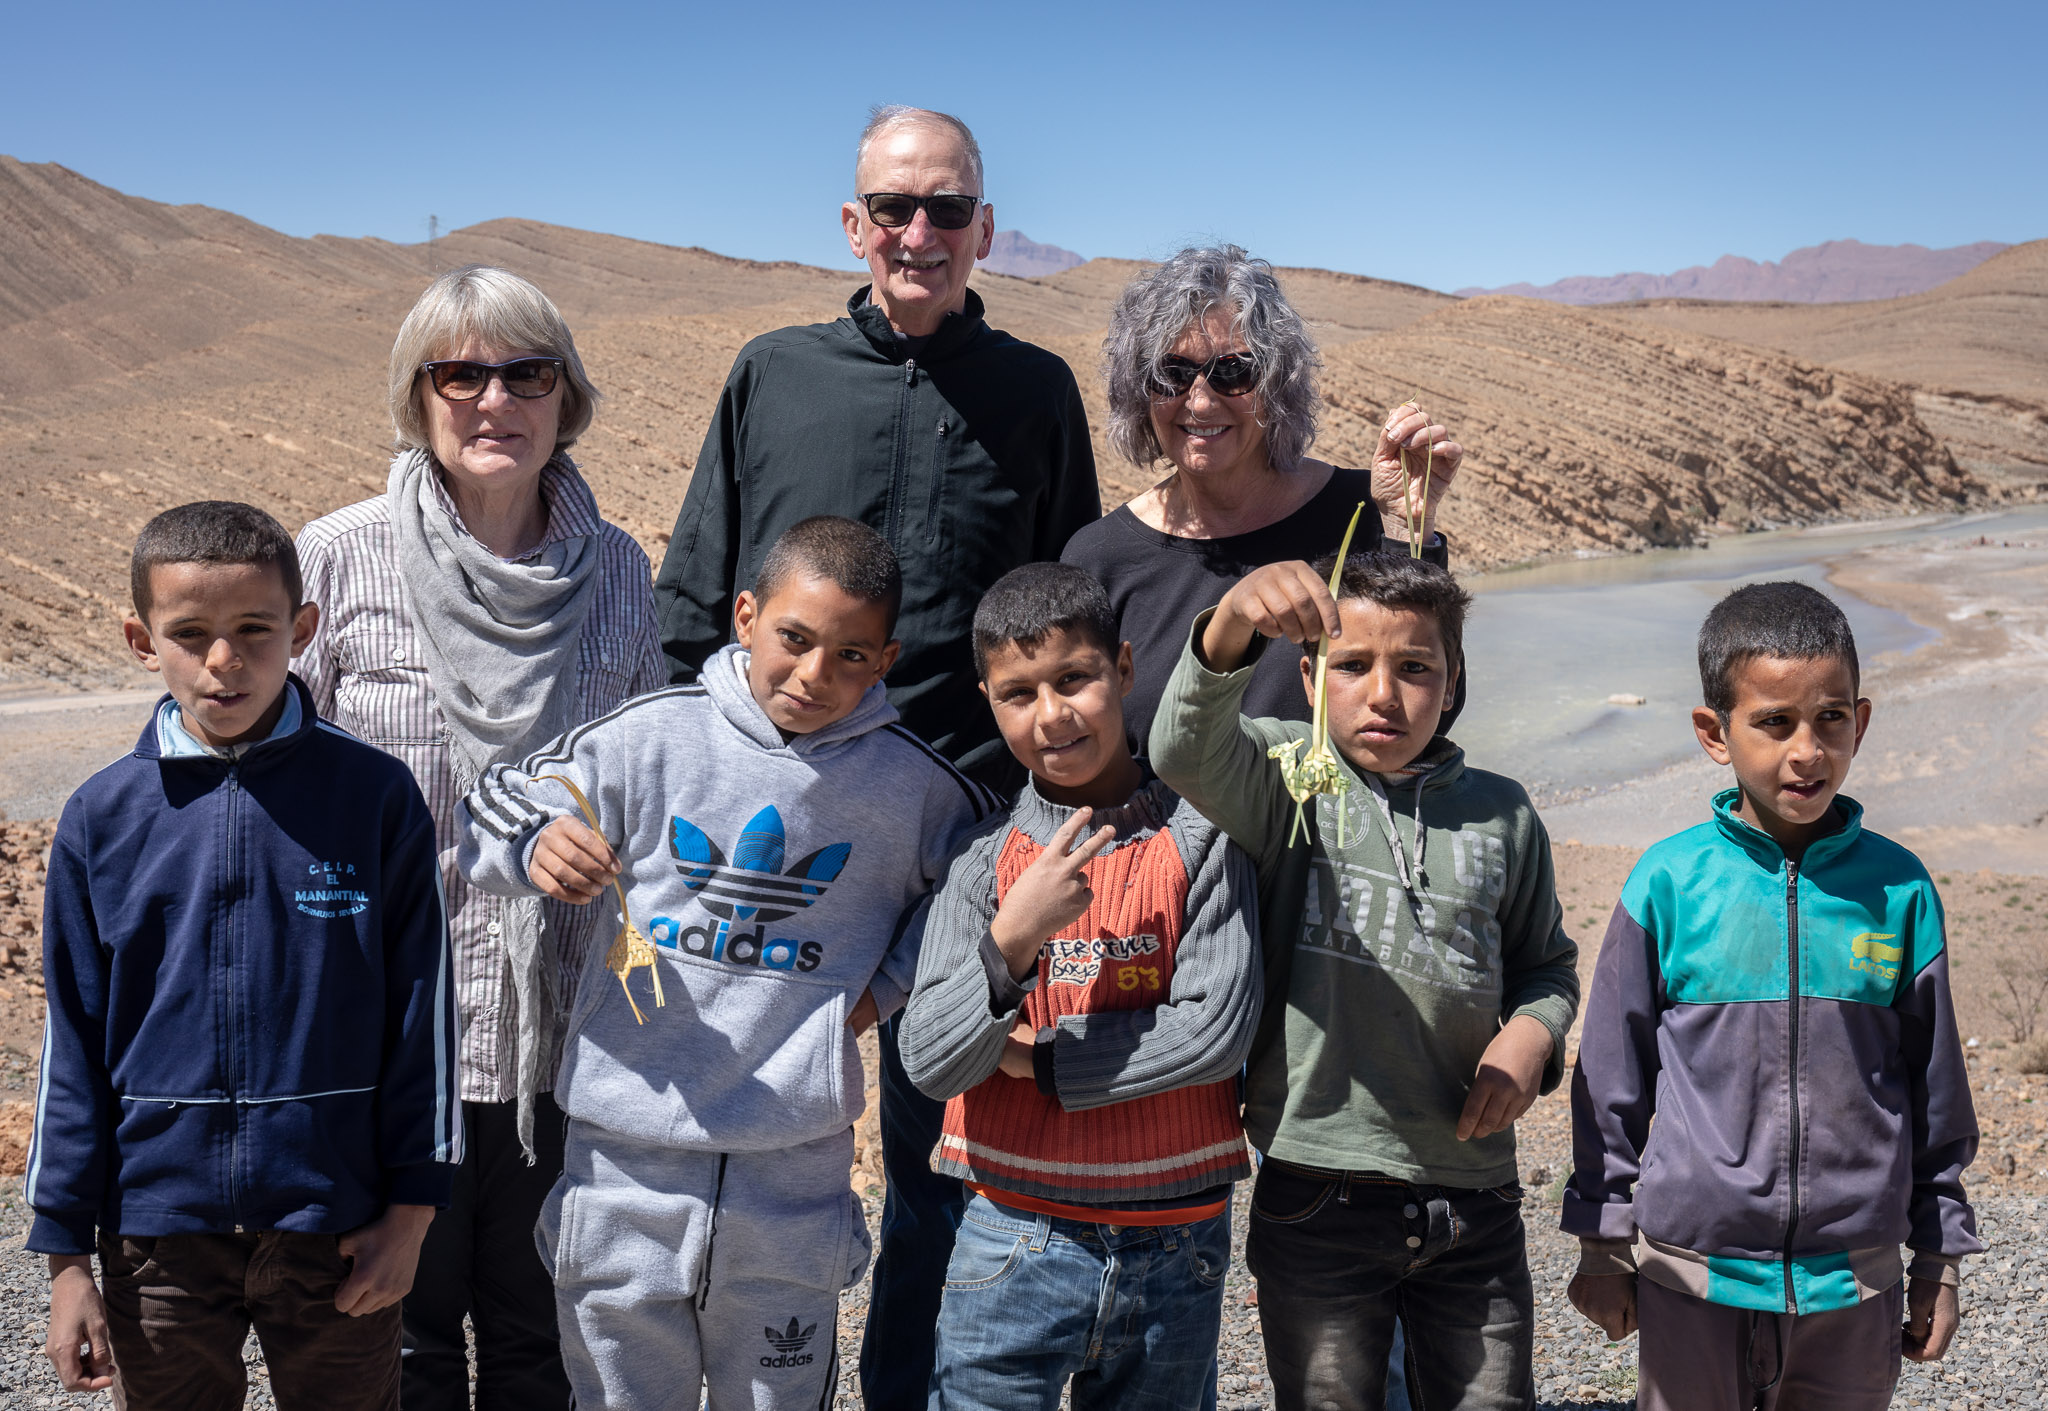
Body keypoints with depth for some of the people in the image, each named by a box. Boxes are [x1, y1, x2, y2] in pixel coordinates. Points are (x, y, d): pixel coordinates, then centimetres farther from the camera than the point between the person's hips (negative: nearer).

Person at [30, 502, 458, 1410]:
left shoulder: (377, 797, -7)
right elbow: (75, 1047, 2)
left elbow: (419, 1013, -2)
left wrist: (411, 1208, -2)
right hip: (159, 1225, 1)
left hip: (334, 1221, -1)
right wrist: (66, 1254, 2)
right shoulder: (103, 817, -3)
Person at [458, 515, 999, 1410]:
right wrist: (537, 843, -21)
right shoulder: (651, 738, -5)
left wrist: (891, 983, 2)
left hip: (794, 1176, 0)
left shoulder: (910, 783, -2)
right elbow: (496, 808, 2)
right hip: (628, 1159, 0)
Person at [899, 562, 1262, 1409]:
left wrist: (1038, 1057, -10)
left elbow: (1215, 1030, -13)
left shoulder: (1200, 839, -6)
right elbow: (929, 1063, -10)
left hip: (1175, 1248, 0)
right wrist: (1011, 939, -26)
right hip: (1016, 1243, 0)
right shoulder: (985, 862, -3)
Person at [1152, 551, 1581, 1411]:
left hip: (1473, 1203, 3)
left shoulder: (1500, 815, 5)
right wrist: (1232, 623, -45)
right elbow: (1186, 752, -27)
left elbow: (1547, 964, 18)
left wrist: (1531, 1034, -5)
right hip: (1318, 1205, -2)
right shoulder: (1285, 780, -4)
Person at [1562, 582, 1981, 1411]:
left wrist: (1940, 1256, 10)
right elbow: (1610, 1078, 1)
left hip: (1853, 1282, 2)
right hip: (1692, 1279, -1)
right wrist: (1603, 1243, 4)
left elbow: (1936, 1092, 7)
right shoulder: (1669, 884, -7)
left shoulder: (1898, 889, -3)